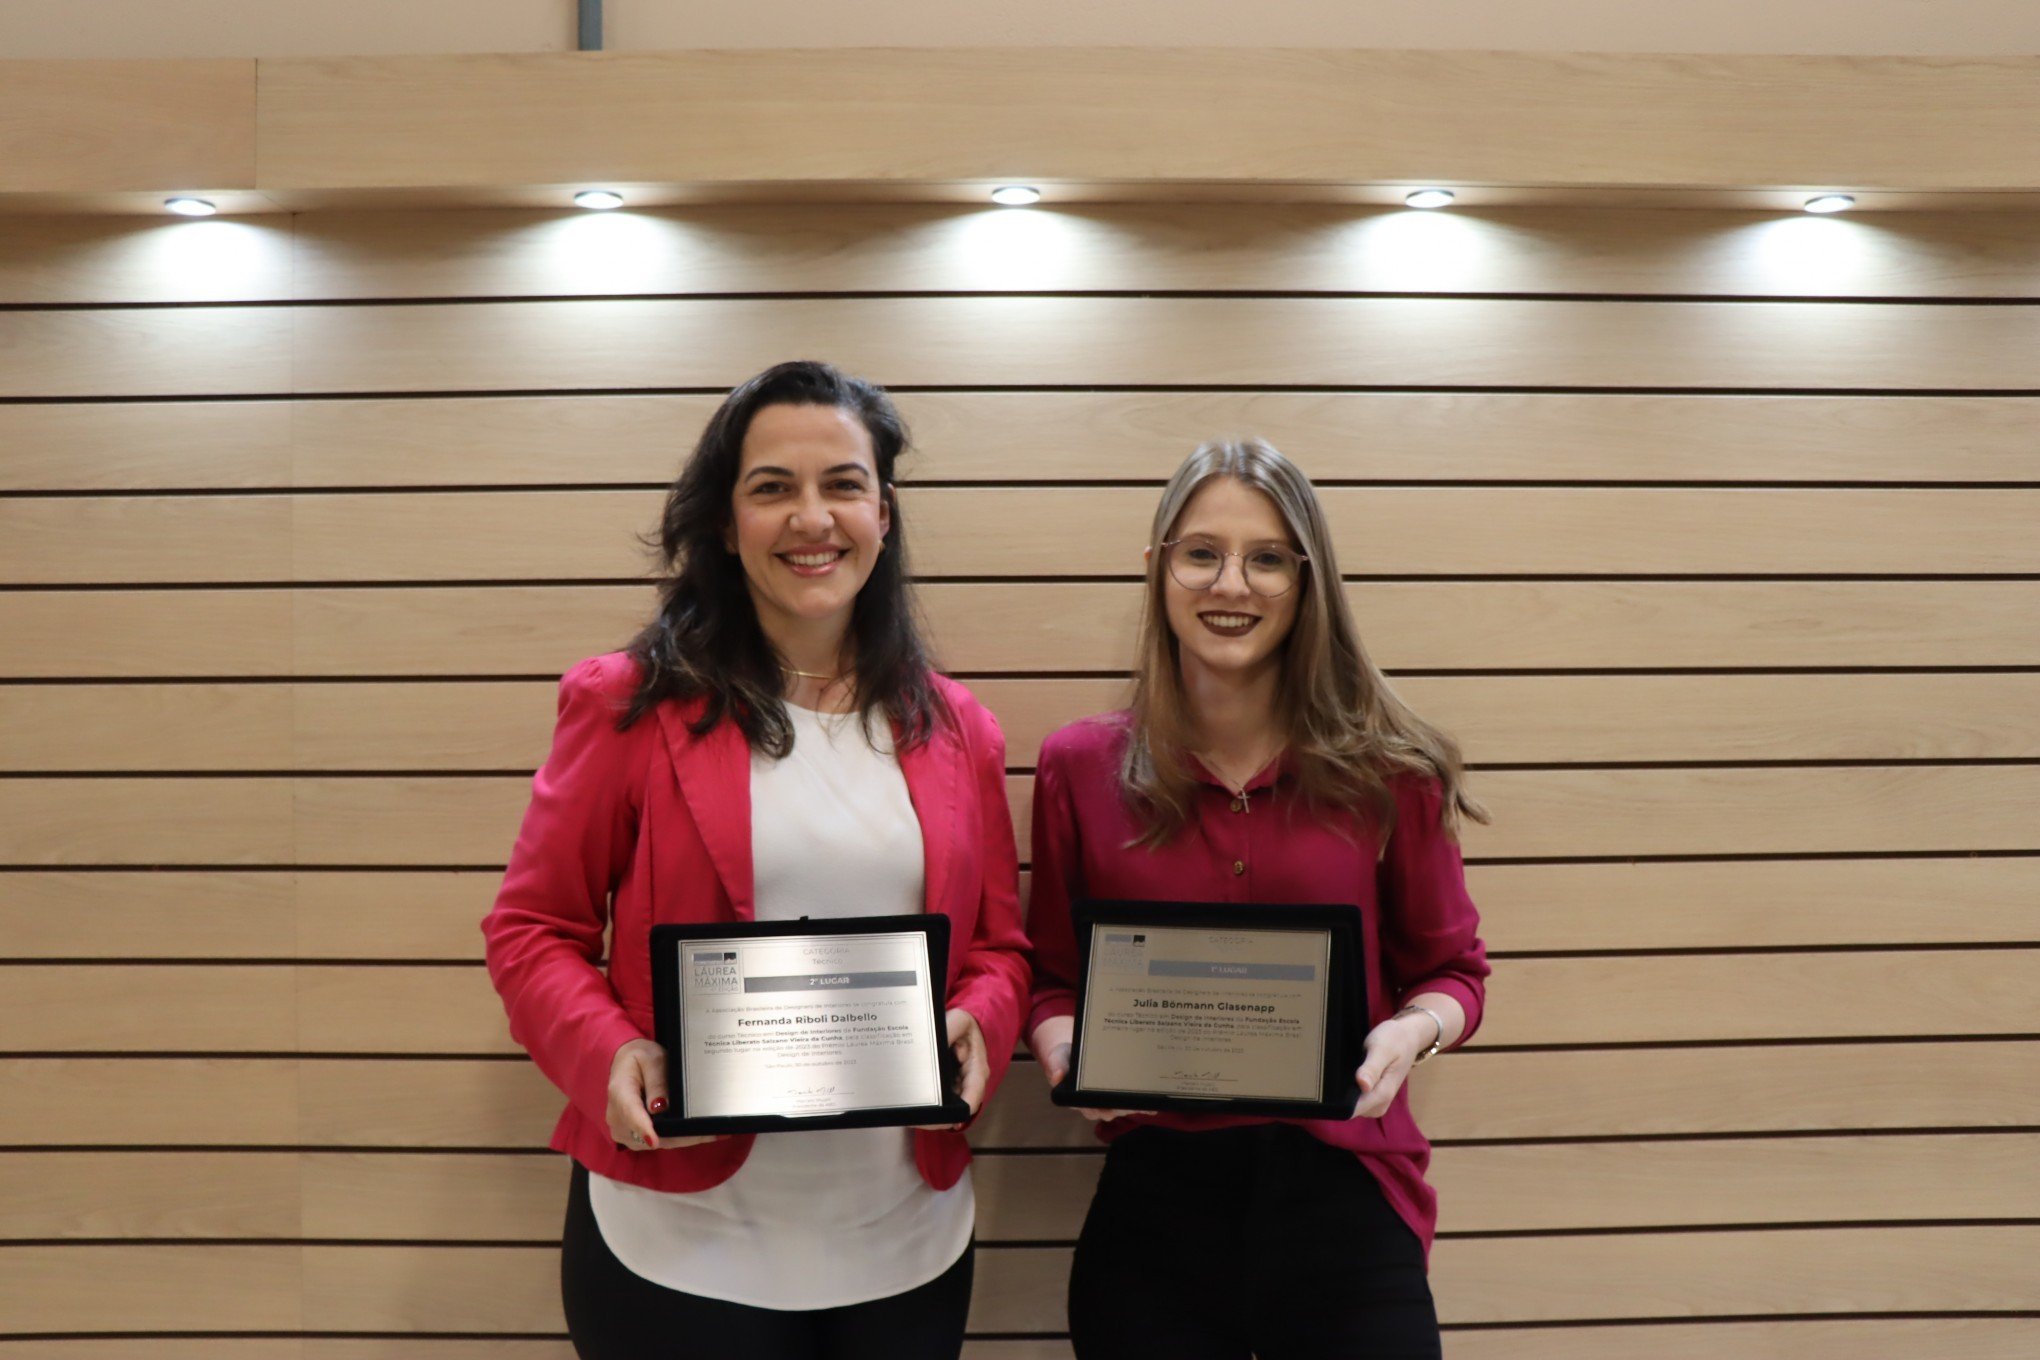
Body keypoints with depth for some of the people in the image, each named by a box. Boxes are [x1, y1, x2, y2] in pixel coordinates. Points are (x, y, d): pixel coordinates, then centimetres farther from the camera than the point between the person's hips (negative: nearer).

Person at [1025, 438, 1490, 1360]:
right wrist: (1065, 1053, -12)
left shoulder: (1388, 771, -2)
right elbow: (1052, 980, 8)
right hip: (1151, 1195, 1)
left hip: (1340, 1190, 0)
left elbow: (1451, 969, 7)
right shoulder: (1079, 767, 0)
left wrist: (1412, 1032, -13)